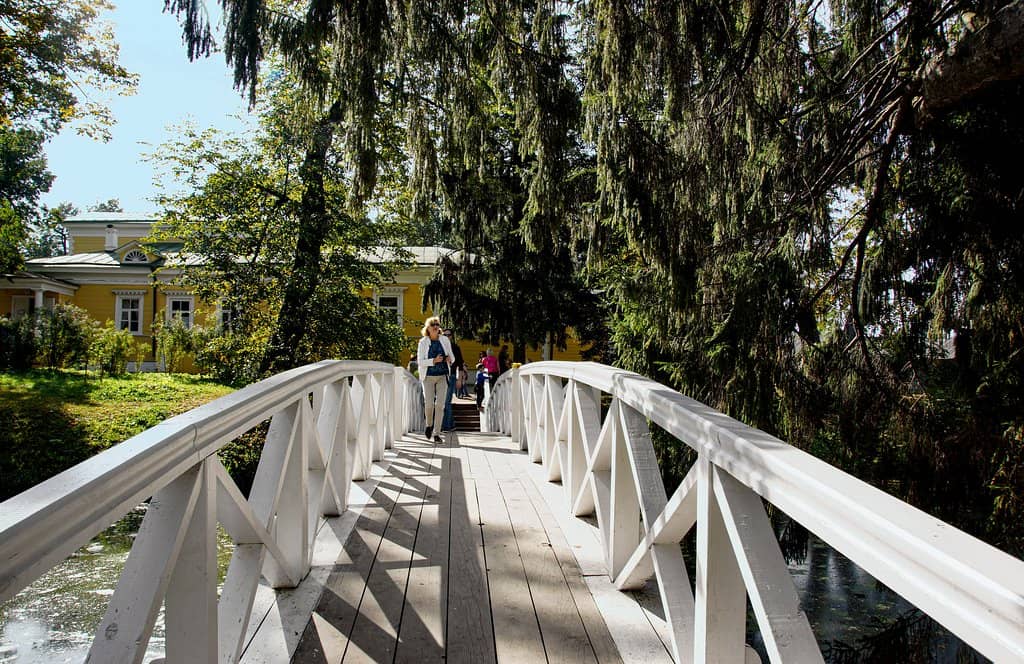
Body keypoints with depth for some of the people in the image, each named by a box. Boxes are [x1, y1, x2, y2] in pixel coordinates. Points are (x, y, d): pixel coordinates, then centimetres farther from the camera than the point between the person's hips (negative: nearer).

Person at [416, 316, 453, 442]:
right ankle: (429, 425, 24)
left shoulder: (445, 340, 5)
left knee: (440, 404, -4)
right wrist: (434, 361, -20)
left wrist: (449, 359, -11)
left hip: (442, 376, 2)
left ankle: (437, 433, 4)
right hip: (428, 376, -2)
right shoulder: (423, 342, -2)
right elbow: (420, 361, -7)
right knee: (429, 404, -7)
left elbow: (452, 357, 13)